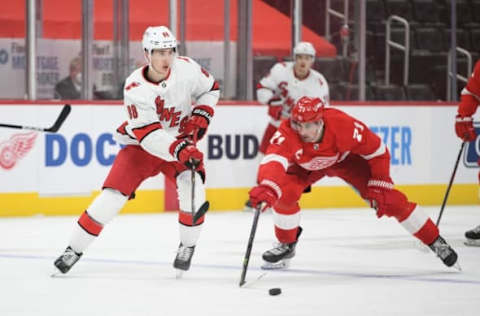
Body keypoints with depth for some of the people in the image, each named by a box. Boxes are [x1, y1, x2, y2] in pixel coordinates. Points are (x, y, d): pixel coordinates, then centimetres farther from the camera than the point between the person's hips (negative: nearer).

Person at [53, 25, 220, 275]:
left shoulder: (186, 68, -16)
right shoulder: (135, 88, -25)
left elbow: (210, 88, 6)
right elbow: (149, 135, -32)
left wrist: (200, 116, -11)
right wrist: (179, 151, -45)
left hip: (181, 141, 2)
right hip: (141, 144, -2)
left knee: (192, 182, -25)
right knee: (113, 194, -12)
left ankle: (187, 246, -4)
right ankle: (75, 249, 1)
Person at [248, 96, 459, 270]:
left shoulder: (343, 125, -39)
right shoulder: (287, 133, -39)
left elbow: (377, 151, -25)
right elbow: (273, 161, -55)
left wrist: (379, 187, -22)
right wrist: (267, 188, -76)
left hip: (345, 158, -1)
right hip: (305, 165, 1)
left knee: (389, 200, -10)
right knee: (285, 193, -25)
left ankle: (434, 241, 5)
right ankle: (287, 244, 1)